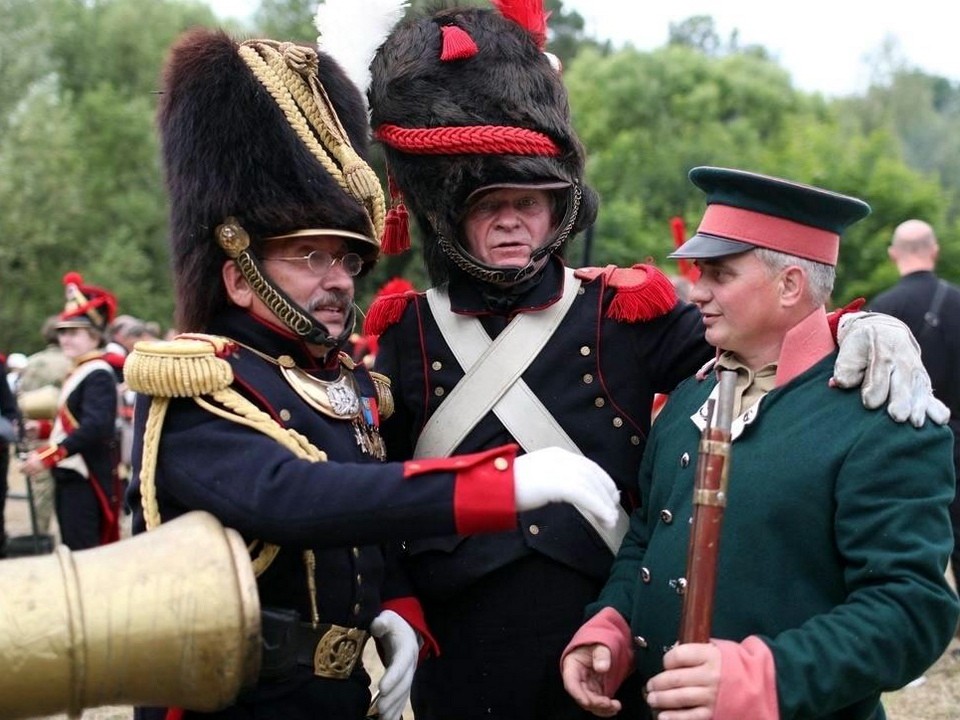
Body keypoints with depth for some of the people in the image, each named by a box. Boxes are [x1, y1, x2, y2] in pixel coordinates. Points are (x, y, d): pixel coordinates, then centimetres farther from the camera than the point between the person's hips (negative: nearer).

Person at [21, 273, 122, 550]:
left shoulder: (99, 375, -14)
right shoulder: (78, 372, 16)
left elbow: (95, 426, -27)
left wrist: (48, 455, -30)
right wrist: (43, 429, 9)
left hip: (86, 479, -10)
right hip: (69, 475, 10)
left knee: (81, 550, -10)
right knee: (72, 549, 13)